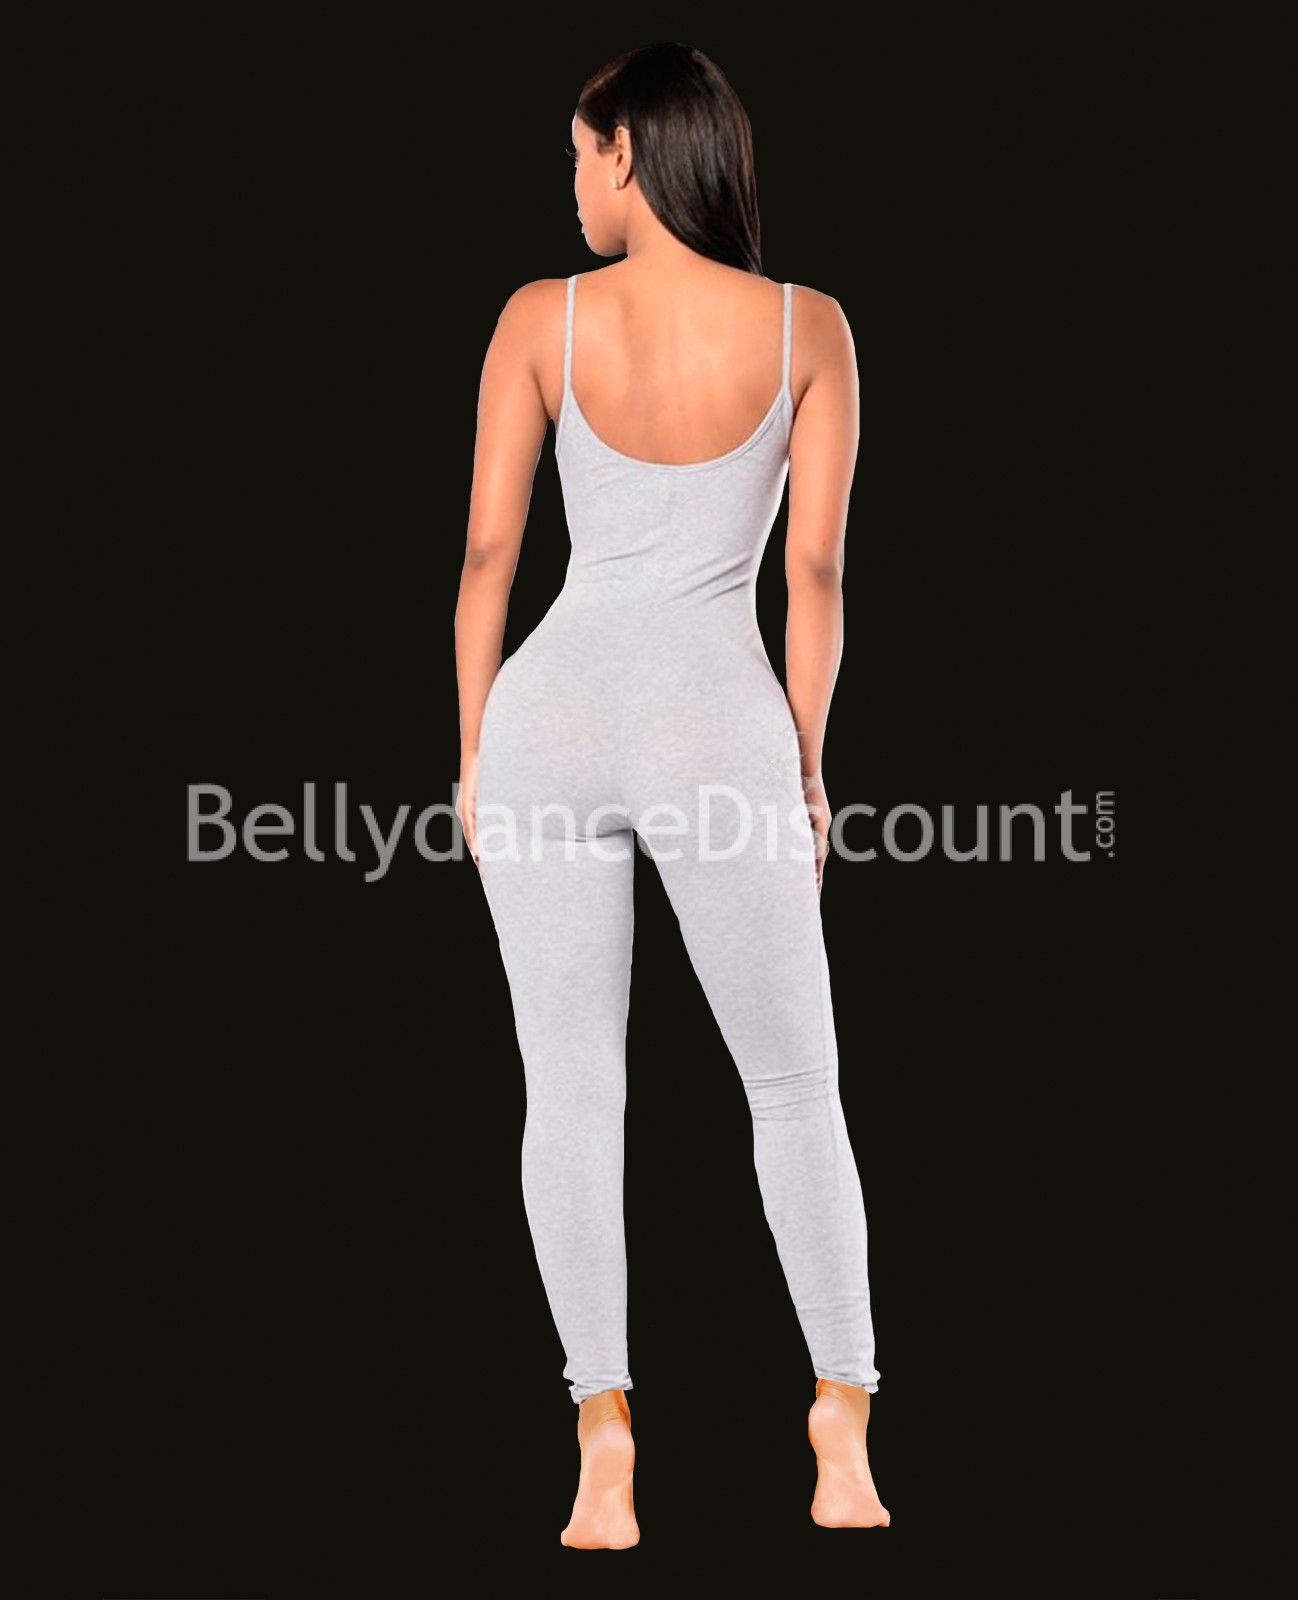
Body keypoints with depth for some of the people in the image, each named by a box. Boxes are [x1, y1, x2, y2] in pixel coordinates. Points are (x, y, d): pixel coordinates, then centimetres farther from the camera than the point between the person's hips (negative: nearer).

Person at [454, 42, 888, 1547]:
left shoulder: (542, 318, -1)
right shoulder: (809, 329, -1)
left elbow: (487, 549, 0)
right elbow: (816, 570, 0)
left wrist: (472, 749, 9)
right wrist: (807, 763, 9)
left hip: (554, 711, 1)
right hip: (719, 726, 0)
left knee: (571, 1093, 6)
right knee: (796, 1086, 12)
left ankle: (604, 1442, 0)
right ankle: (843, 1438, 9)